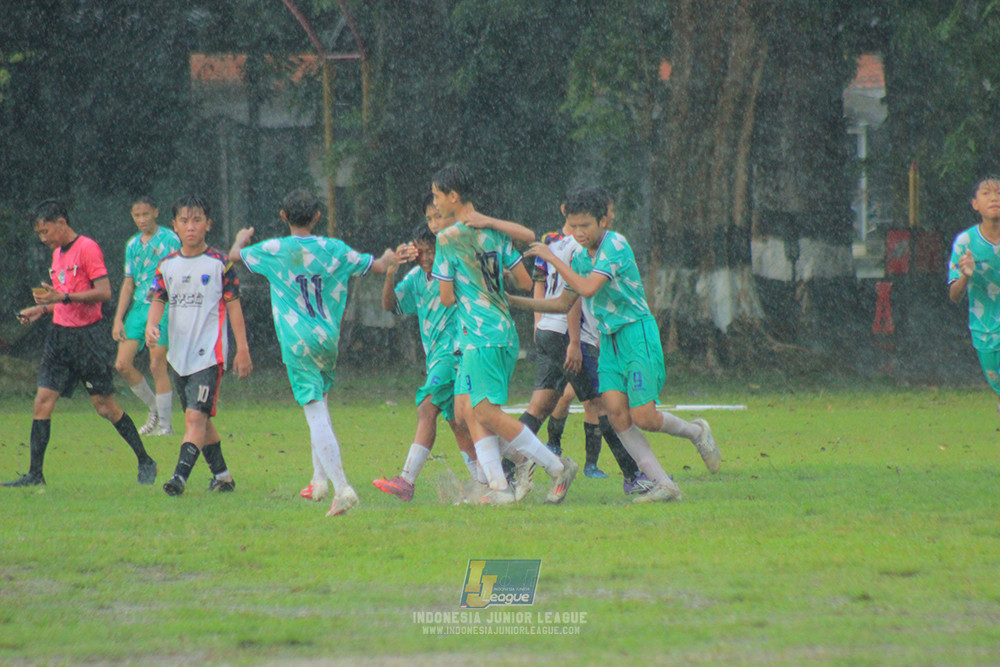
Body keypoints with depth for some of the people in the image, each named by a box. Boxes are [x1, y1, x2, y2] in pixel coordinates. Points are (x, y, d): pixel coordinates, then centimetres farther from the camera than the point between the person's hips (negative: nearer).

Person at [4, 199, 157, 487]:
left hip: (87, 336, -8)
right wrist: (42, 309, 9)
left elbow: (104, 292, -19)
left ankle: (146, 462, 11)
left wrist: (63, 297, -25)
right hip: (60, 335, 8)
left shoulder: (87, 248, -11)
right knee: (43, 401, -1)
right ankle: (34, 474, 0)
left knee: (104, 404, -3)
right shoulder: (58, 253, 15)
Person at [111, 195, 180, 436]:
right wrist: (118, 319, 12)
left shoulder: (169, 240, -3)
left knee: (157, 367, -8)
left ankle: (165, 424, 1)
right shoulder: (133, 245, 15)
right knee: (123, 365, 0)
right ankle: (155, 409, 18)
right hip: (137, 308, 6)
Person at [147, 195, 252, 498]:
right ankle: (221, 474, 27)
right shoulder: (167, 265, 9)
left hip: (209, 355, -6)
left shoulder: (219, 263, -4)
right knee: (200, 419, 14)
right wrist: (151, 325, -17)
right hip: (179, 355, 6)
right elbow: (158, 300, 6)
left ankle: (180, 475, -26)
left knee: (196, 417, -17)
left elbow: (233, 305, -1)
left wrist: (243, 350, -2)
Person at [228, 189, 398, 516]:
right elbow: (378, 266, 13)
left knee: (316, 413, -9)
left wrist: (241, 241, 39)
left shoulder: (272, 251, -3)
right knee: (319, 404, 25)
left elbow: (235, 255, 15)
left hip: (297, 343, -3)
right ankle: (320, 478, 25)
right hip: (328, 339, 4)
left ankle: (341, 487, -20)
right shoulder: (334, 249, 3)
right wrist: (389, 257, 37)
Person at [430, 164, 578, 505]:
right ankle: (499, 486, -1)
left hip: (482, 335, -9)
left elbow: (447, 298, -8)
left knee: (486, 411, -8)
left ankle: (557, 467, -5)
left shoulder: (448, 238, -10)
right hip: (503, 330, 9)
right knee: (466, 407, 7)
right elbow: (525, 282, 12)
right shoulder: (494, 232, 11)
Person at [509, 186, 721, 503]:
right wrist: (512, 301, 14)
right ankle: (664, 485, -8)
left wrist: (552, 258, -20)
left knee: (643, 417, -12)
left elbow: (588, 288, -26)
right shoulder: (581, 257, 10)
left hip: (637, 332, -7)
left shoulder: (615, 245, -14)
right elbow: (564, 303, 20)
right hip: (610, 338, 8)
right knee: (616, 411, -10)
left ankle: (696, 432, 19)